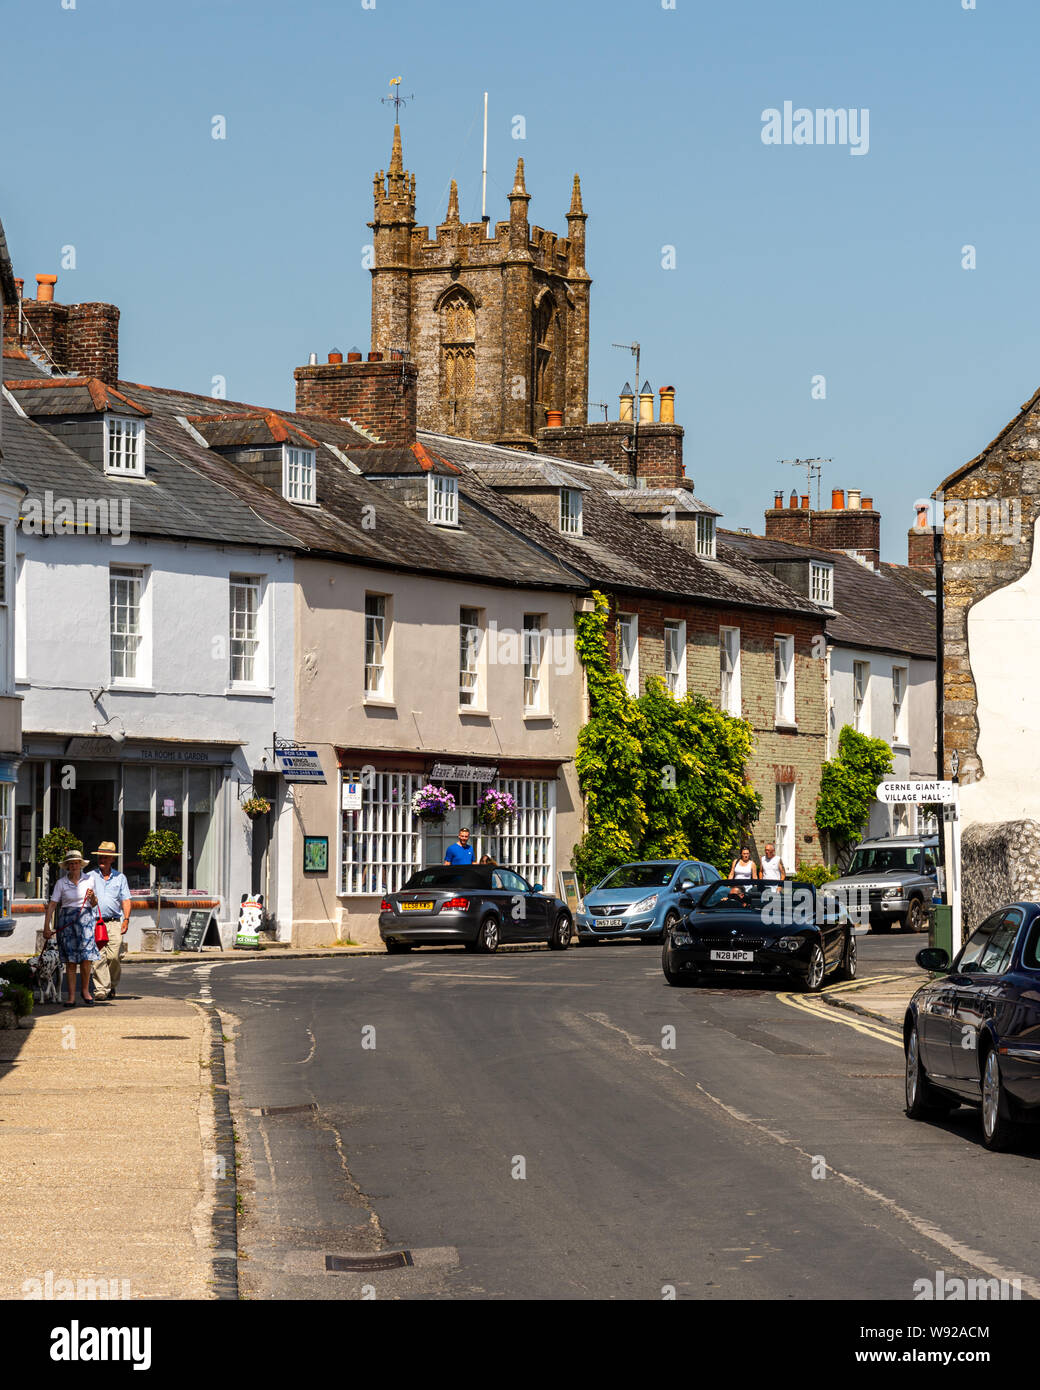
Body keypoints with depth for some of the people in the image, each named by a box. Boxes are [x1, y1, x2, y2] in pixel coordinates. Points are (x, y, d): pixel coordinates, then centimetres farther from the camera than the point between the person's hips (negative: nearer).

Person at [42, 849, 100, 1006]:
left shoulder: (89, 880, 7)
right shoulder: (61, 883, 3)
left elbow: (94, 905, 15)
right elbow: (52, 905, 0)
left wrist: (93, 897, -8)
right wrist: (46, 927, -8)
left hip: (85, 918, 0)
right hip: (66, 920, 0)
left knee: (86, 958, -9)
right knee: (70, 960, -1)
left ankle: (84, 990, 12)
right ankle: (71, 997, 2)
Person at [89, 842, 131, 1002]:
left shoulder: (120, 878, 14)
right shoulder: (90, 877, 12)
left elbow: (125, 900, 12)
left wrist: (126, 919, 1)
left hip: (114, 922, 0)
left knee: (114, 956, -7)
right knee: (98, 957, -10)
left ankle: (112, 985, 13)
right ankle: (101, 988, -11)